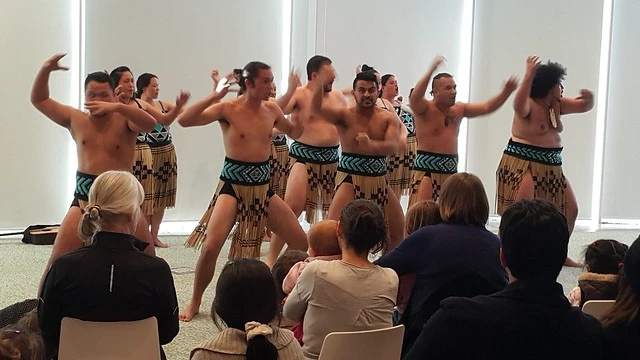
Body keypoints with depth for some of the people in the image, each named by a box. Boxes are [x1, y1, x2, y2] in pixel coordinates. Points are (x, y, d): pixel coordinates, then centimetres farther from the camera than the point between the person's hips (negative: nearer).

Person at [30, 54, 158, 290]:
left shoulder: (123, 120, -4)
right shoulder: (76, 120, 5)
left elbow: (150, 124, -23)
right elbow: (38, 100, 9)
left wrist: (117, 107, -35)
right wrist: (46, 70, -8)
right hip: (84, 198, 2)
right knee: (57, 262, -1)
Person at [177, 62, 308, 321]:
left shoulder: (271, 110, 4)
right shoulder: (228, 109, -11)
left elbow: (295, 132, 22)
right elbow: (184, 120, -22)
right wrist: (214, 96, -29)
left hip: (263, 188, 5)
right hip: (233, 187, -5)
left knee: (301, 241, 3)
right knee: (210, 246, -16)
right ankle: (195, 302, 6)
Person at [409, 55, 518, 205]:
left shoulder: (459, 109, 10)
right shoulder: (425, 109, -10)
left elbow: (487, 107, 11)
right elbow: (414, 98, -32)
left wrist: (506, 93, -5)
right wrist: (431, 70, -41)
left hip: (451, 170, 7)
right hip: (426, 169, -7)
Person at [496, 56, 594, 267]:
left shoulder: (556, 105, 9)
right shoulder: (528, 105, -15)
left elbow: (584, 107, 14)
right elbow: (518, 105, -38)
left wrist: (589, 99, -11)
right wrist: (529, 75, -49)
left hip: (551, 166, 9)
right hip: (522, 163, -9)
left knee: (570, 209, 14)